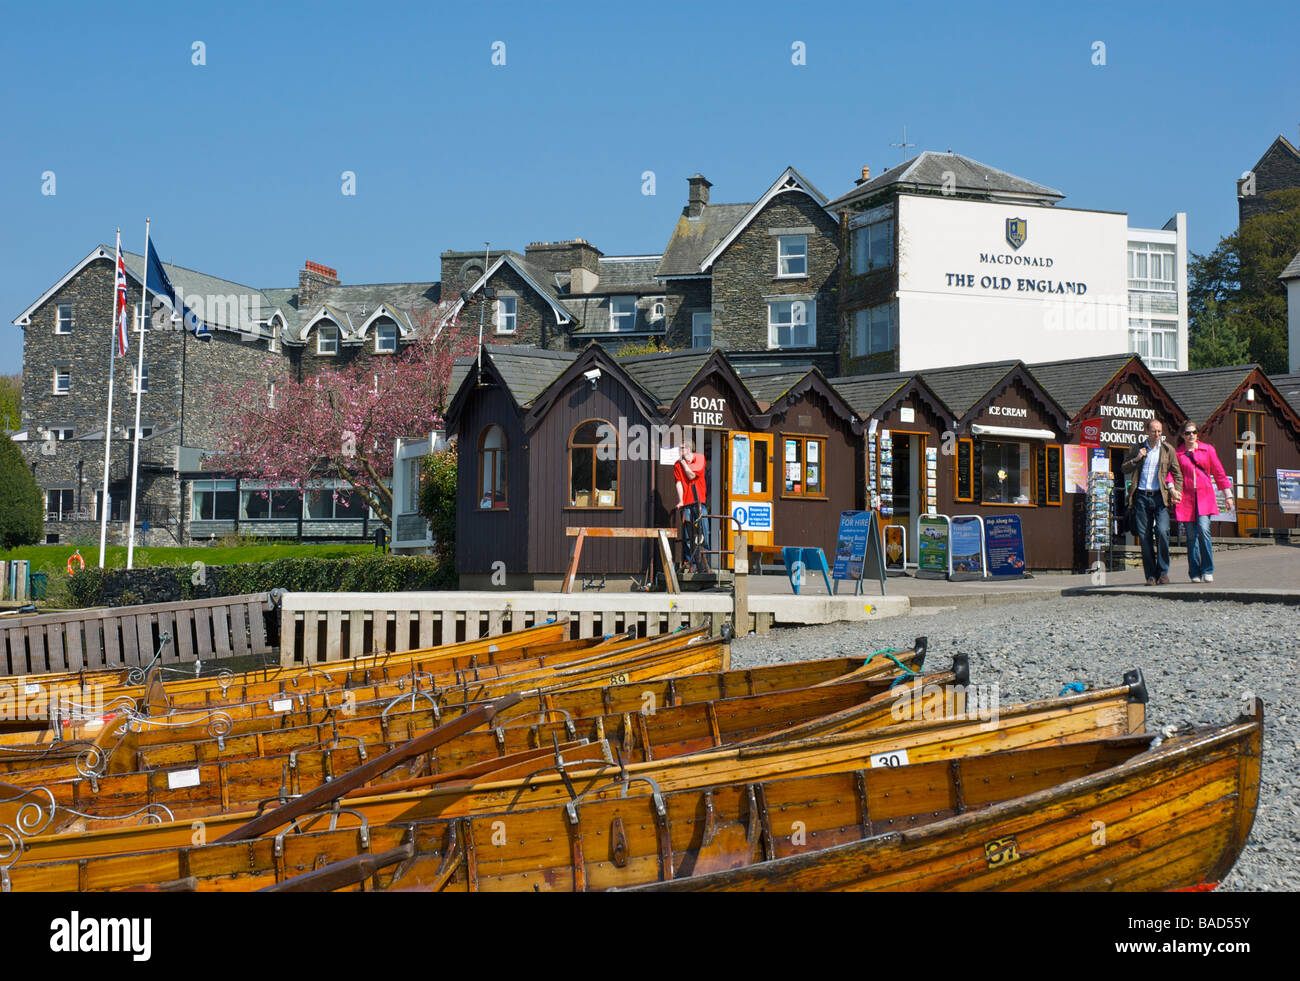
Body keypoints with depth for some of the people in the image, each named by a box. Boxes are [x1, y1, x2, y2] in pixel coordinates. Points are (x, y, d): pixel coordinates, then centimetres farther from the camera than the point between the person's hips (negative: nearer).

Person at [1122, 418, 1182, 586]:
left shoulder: (1168, 449, 8)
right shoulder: (1137, 449, 11)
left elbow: (1177, 474, 12)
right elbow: (1124, 469, 12)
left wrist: (1176, 491, -3)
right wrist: (1136, 459, -5)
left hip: (1160, 497, -1)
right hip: (1141, 497, 1)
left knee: (1162, 531, -16)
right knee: (1144, 535, -1)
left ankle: (1163, 572, -3)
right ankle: (1151, 575, 6)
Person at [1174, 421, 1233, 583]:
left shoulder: (1207, 449, 10)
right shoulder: (1177, 453, 9)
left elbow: (1219, 472, 14)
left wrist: (1228, 495, 14)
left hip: (1205, 496, -1)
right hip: (1186, 498, 1)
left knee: (1203, 529, -18)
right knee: (1191, 536, -1)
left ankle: (1207, 571, -8)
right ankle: (1195, 574, 9)